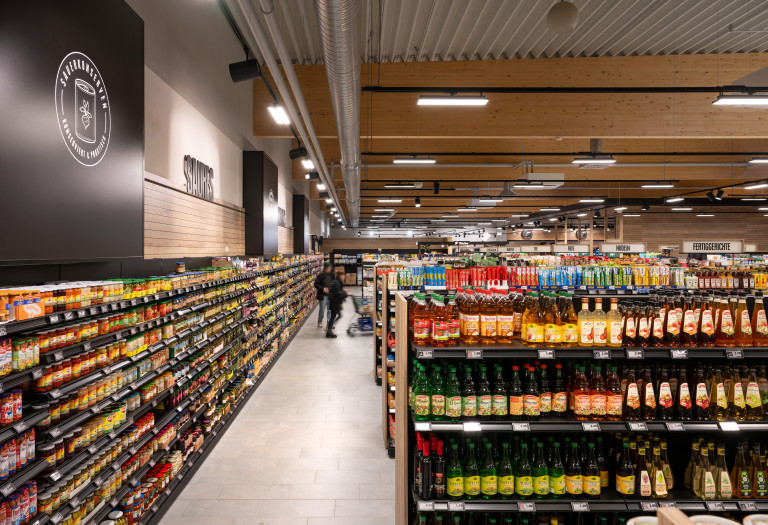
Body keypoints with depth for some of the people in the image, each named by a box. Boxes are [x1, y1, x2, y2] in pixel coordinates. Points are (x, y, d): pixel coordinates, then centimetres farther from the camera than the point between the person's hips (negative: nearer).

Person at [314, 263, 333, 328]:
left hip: (330, 295, 4)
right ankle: (319, 322, 22)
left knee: (330, 309, 4)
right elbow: (316, 284, -8)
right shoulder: (321, 275, -8)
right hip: (323, 295, -4)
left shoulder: (331, 275, 8)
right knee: (322, 309, 3)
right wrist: (322, 288, -18)